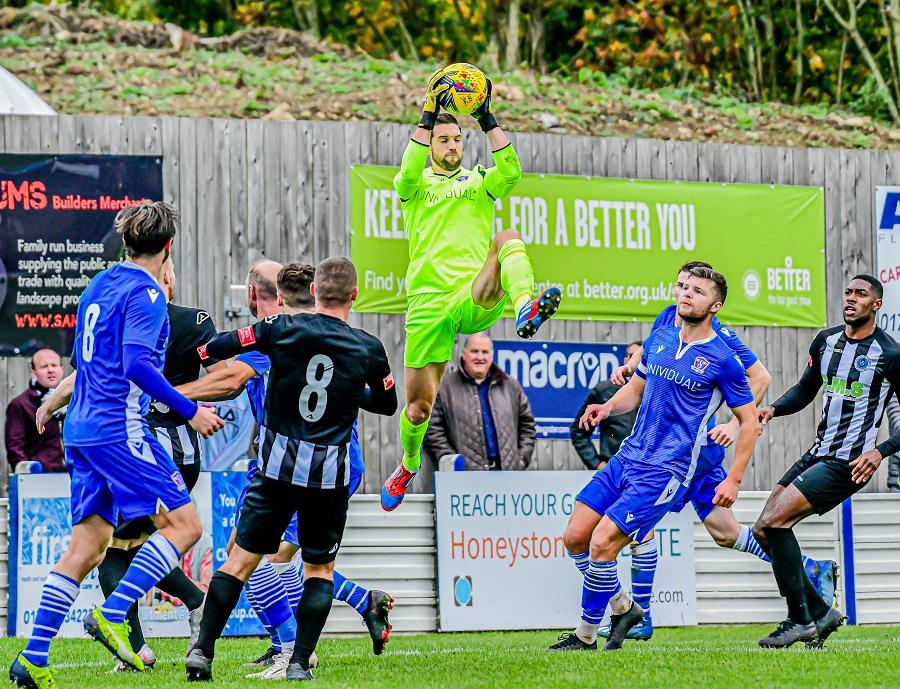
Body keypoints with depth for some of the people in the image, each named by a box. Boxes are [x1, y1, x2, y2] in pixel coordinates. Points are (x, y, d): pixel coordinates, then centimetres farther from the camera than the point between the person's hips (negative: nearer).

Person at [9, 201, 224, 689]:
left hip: (81, 429, 9)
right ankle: (111, 616, -16)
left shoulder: (99, 286, 17)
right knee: (184, 524, -5)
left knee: (88, 543, 9)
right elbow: (137, 364, -21)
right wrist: (189, 410, -17)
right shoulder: (145, 294, -9)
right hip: (120, 428, -9)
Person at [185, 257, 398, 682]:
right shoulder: (368, 348, -1)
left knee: (241, 559, 7)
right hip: (329, 473, 0)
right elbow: (387, 405, 15)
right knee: (320, 568, 14)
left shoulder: (284, 329, -5)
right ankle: (300, 662, 2)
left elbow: (220, 347, -2)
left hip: (278, 468, 0)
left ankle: (202, 650, 1)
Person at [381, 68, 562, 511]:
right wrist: (429, 115, -17)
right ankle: (408, 465, 32)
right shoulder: (415, 186, 14)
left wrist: (487, 118, -11)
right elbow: (410, 171, -12)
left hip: (475, 299, 0)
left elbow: (510, 172, -5)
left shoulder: (478, 181, 17)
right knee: (418, 405, 1)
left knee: (507, 238, -28)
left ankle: (525, 309, -55)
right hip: (428, 304, 0)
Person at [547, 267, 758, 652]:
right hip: (628, 458, 7)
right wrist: (608, 407, 2)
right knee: (575, 537, 0)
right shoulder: (659, 340, 11)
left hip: (666, 472, -7)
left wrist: (733, 480, -5)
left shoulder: (723, 360, -7)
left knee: (602, 545, -16)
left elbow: (749, 422, 0)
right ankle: (622, 606, 21)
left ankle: (586, 635, 1)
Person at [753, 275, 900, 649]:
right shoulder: (825, 341, 10)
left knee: (773, 521, -20)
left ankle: (801, 621, -12)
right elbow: (806, 389, 25)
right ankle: (820, 613, 12)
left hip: (849, 463, -8)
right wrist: (773, 409, 6)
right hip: (818, 452, 8)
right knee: (765, 531, 2)